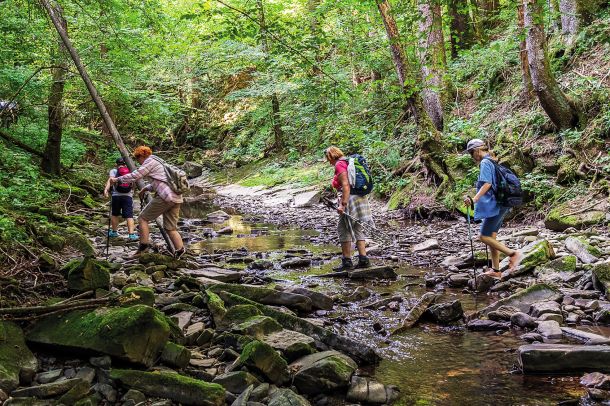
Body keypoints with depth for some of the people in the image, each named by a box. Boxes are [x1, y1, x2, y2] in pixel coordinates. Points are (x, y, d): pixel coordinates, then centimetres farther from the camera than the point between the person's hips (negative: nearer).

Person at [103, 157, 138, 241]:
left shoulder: (113, 171, 8)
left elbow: (110, 180, -11)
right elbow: (133, 185, 12)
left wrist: (106, 189, -23)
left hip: (116, 195, 0)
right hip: (128, 196, 0)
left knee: (114, 214, 20)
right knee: (129, 216, -5)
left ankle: (114, 231, 31)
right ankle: (132, 234, -19)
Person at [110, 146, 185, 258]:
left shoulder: (150, 161, 0)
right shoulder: (159, 162, 29)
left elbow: (135, 176, -5)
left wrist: (117, 179, 4)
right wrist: (146, 188, 31)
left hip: (165, 196, -9)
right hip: (176, 198, 9)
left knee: (143, 218, 3)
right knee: (170, 228, 9)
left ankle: (144, 245, 1)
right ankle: (180, 250, -3)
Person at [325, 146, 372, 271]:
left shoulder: (339, 165, -9)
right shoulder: (348, 162, 19)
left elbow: (345, 185, -20)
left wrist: (342, 204, -24)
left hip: (350, 199, -9)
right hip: (360, 198, 9)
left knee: (344, 230, -1)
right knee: (357, 229, 13)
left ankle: (347, 261, 0)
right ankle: (363, 259, 11)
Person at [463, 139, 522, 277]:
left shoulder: (485, 163, -11)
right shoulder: (492, 162, 19)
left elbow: (487, 183, -23)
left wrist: (474, 199, -30)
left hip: (494, 206, -10)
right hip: (500, 206, 10)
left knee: (484, 237, -8)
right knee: (491, 237, 11)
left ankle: (513, 253, -11)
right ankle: (495, 270, 13)